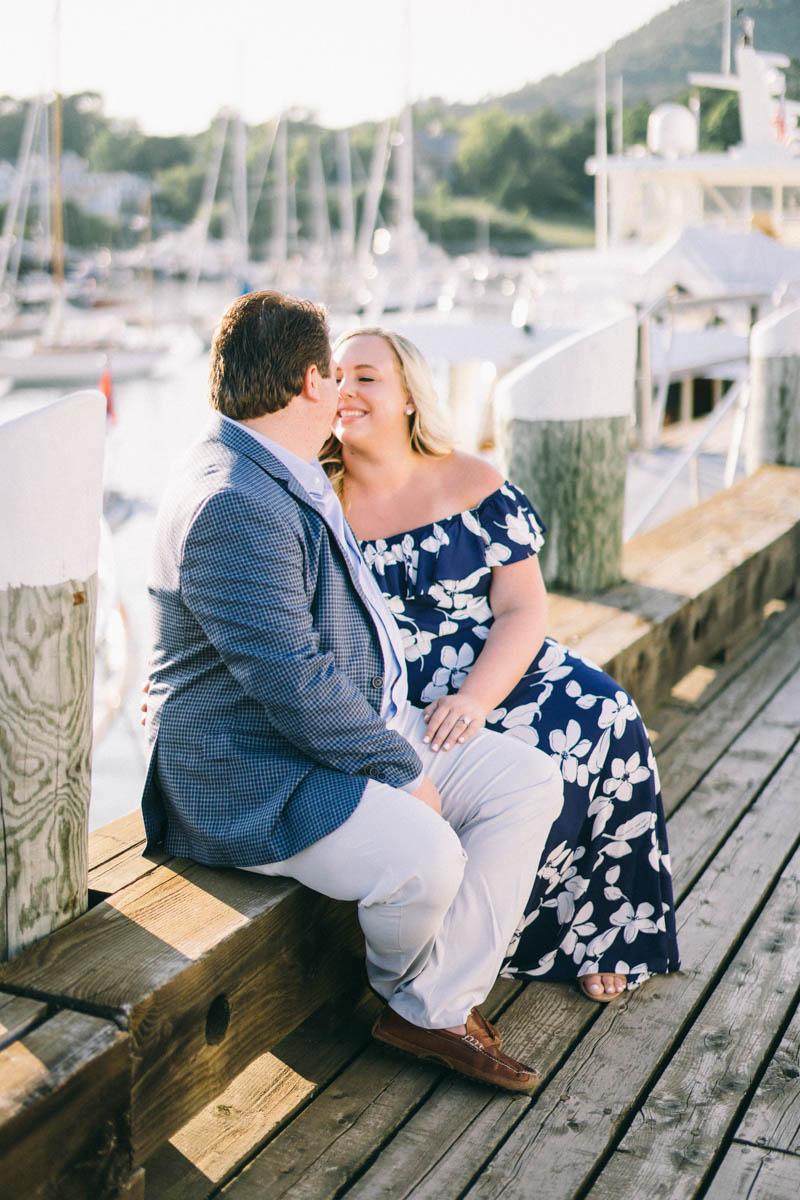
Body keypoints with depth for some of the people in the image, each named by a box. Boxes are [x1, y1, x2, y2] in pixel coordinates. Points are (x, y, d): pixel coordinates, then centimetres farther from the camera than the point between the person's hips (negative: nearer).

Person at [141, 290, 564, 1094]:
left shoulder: (285, 477, 11)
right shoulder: (235, 507, -23)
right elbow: (294, 686, -27)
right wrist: (402, 768, -18)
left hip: (364, 724, 11)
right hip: (256, 779, -11)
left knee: (529, 779, 1)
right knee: (424, 854, -33)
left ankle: (434, 1011, -1)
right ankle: (401, 989, 5)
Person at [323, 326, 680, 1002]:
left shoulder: (475, 487, 3)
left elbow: (523, 609, -3)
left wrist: (473, 699, -21)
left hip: (498, 673, 3)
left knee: (604, 719, -21)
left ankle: (597, 935, -2)